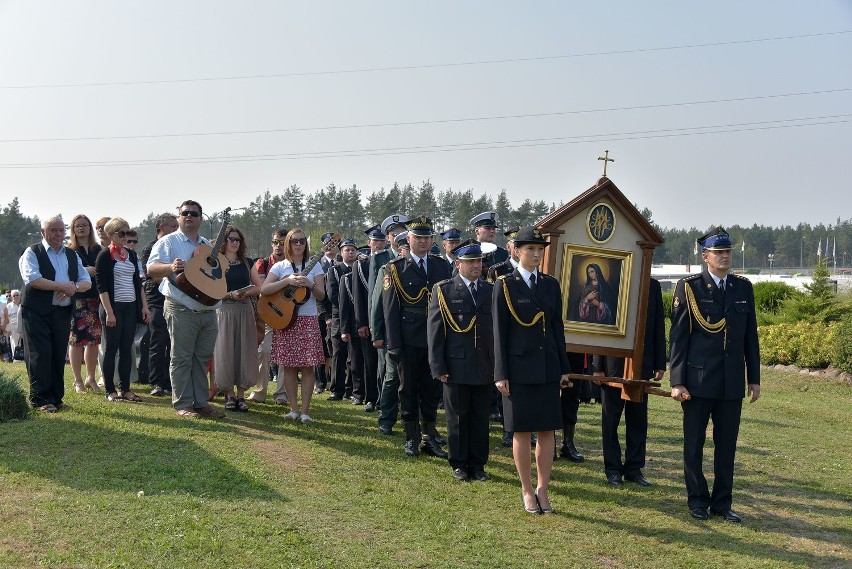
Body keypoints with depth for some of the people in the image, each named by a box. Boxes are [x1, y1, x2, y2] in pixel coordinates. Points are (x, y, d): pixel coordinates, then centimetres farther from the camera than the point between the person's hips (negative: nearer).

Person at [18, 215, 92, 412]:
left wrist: (73, 288, -11)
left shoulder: (72, 255, 17)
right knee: (40, 355, -6)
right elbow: (32, 279, -15)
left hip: (63, 312, 5)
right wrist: (62, 286, -15)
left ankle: (56, 397, 13)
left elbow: (87, 282, 12)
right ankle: (40, 399, -2)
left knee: (59, 356, 6)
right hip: (37, 312, -5)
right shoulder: (32, 252, 1)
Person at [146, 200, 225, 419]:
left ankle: (200, 402, 18)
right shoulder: (169, 242, -2)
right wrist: (171, 267, -34)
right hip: (182, 310, -6)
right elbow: (152, 268, -14)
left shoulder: (207, 245, 18)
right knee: (182, 358, -1)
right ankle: (182, 404, 7)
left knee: (202, 359, 11)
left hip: (208, 310, 6)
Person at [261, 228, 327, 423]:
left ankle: (305, 411, 0)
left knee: (307, 366, -4)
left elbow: (321, 294, 2)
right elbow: (264, 289, -7)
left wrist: (310, 284, -17)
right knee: (288, 365, 1)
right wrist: (288, 281, -16)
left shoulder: (314, 266, 8)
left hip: (308, 319, 0)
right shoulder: (280, 266, 6)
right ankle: (293, 409, 10)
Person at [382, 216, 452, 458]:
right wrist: (394, 344, -9)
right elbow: (390, 308, -4)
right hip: (409, 340, -3)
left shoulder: (442, 266, 8)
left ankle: (429, 438, 20)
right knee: (409, 389, 7)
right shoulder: (396, 268, -1)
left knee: (432, 389, 9)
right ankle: (411, 438, 18)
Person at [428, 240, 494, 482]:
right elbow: (435, 330, -2)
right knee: (457, 418, 6)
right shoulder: (443, 290, 0)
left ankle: (478, 464, 20)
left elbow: (497, 328, 10)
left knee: (481, 418, 9)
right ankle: (459, 464, 19)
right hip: (456, 367, -3)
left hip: (485, 368, 3)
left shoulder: (490, 290, 10)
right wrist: (438, 367, -8)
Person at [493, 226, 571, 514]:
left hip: (547, 368, 4)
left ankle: (542, 489, 18)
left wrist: (564, 368, 8)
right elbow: (499, 332, -4)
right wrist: (501, 374, -7)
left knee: (547, 430, 5)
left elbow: (558, 327, 11)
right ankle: (527, 491, 17)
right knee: (521, 431, 4)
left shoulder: (551, 285, 8)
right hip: (519, 368, -3)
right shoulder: (504, 285, -3)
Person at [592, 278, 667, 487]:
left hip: (642, 364, 3)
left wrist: (660, 364, 3)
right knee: (611, 418, 8)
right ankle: (613, 469, 19)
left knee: (638, 418, 10)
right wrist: (598, 366, -7)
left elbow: (659, 326, 6)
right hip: (613, 363, -3)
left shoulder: (653, 286, 5)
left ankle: (634, 469, 21)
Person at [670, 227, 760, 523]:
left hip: (732, 382, 3)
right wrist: (677, 382, -9)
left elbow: (750, 336, 11)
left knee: (727, 445, 10)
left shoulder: (743, 288, 8)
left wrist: (754, 378, 8)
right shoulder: (689, 287, -4)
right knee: (694, 444, 7)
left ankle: (722, 502, 21)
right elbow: (678, 337, -5)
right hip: (699, 381, -3)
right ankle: (698, 500, 21)